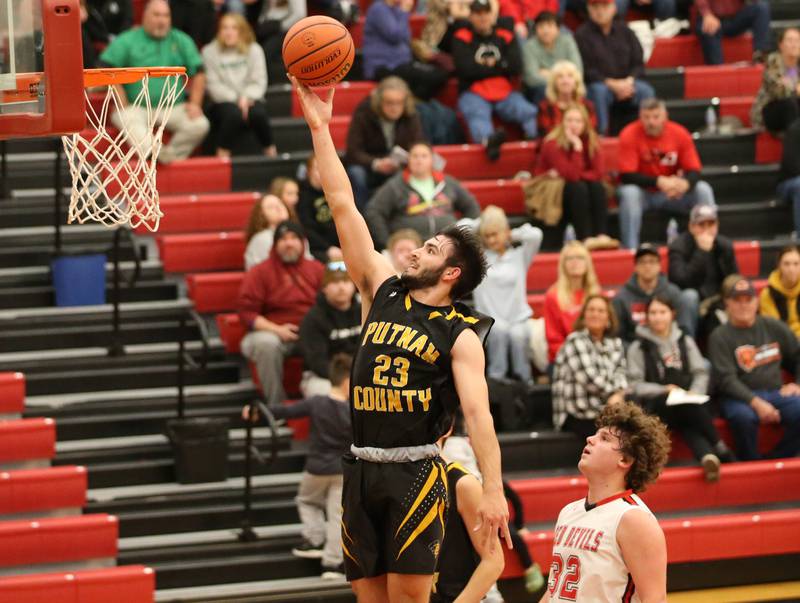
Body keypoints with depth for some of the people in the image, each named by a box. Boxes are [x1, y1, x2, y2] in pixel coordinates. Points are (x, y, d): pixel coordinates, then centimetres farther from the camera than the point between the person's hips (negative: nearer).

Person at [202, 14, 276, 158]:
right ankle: (222, 155, -29)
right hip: (223, 103, -2)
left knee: (258, 114, -32)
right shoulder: (210, 52, -1)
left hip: (250, 100, 2)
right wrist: (235, 99, -17)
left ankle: (270, 151, -15)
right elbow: (214, 85, -6)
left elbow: (259, 82, 1)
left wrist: (247, 98, -17)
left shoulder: (254, 50, 5)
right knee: (234, 114, -36)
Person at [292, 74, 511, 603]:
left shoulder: (461, 335, -1)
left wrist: (493, 490, -23)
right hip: (362, 469, 5)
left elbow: (478, 412, -11)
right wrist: (320, 128, 8)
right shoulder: (383, 293, 12)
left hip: (415, 472, -5)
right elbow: (344, 207, 11)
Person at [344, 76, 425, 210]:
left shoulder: (410, 116, -8)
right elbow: (353, 152, -20)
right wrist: (375, 164, -37)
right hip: (368, 167, -2)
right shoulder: (363, 113, -16)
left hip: (399, 169, 2)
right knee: (356, 174, -34)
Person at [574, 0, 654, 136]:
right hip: (599, 83, -3)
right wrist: (611, 84, -18)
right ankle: (600, 135, -36)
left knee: (646, 91, -26)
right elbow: (586, 70, -8)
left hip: (627, 83, 3)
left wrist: (629, 81, -11)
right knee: (599, 91, -37)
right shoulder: (582, 34, -2)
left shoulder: (624, 30, 11)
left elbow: (638, 63, 10)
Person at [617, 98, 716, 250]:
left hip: (672, 193, 3)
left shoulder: (680, 133, -9)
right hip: (643, 191, -3)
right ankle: (630, 248, -34)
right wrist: (659, 182, -33)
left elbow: (694, 171, -9)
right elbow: (627, 175, -22)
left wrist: (685, 183, -34)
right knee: (629, 192, -34)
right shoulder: (630, 135, -17)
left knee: (703, 190, -17)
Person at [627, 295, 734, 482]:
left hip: (688, 402, 3)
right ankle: (721, 450, -37)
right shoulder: (638, 347, 10)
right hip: (655, 406, -3)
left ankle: (708, 458, -52)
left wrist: (695, 392, -8)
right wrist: (664, 390, -11)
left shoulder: (685, 342, 19)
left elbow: (701, 373, 13)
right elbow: (634, 385, 3)